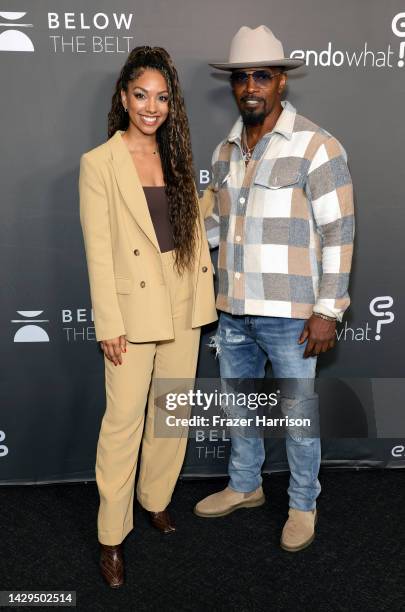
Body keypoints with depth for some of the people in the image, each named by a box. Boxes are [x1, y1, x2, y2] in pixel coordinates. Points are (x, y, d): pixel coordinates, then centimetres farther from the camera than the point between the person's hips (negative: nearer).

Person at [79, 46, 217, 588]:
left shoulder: (176, 157, 9)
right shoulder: (99, 163, -6)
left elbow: (196, 230, 11)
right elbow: (98, 250, -9)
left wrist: (204, 294, 7)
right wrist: (109, 324, -12)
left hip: (184, 305, 5)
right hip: (134, 308, -5)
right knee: (124, 420, 1)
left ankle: (156, 500, 36)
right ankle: (112, 534, 18)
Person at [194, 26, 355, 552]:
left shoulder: (315, 147, -10)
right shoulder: (226, 150, 9)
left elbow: (338, 233, -12)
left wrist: (327, 310, -14)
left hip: (289, 315, -6)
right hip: (233, 311, 6)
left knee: (298, 415, 9)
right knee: (238, 407, 20)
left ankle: (303, 506, 32)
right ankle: (244, 487, 42)